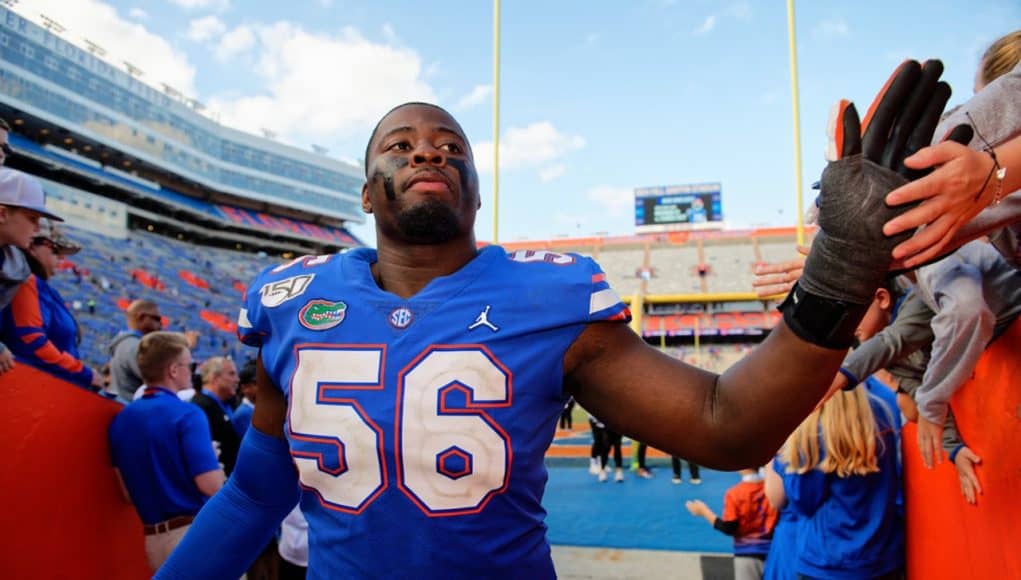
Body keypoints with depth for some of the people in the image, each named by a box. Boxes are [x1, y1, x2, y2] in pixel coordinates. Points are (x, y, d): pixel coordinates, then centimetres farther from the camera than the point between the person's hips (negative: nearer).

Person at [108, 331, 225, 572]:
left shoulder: (120, 420, 6)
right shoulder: (187, 414, -15)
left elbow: (128, 493, 11)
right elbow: (211, 484, -21)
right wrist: (216, 466, 0)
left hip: (152, 539, 7)